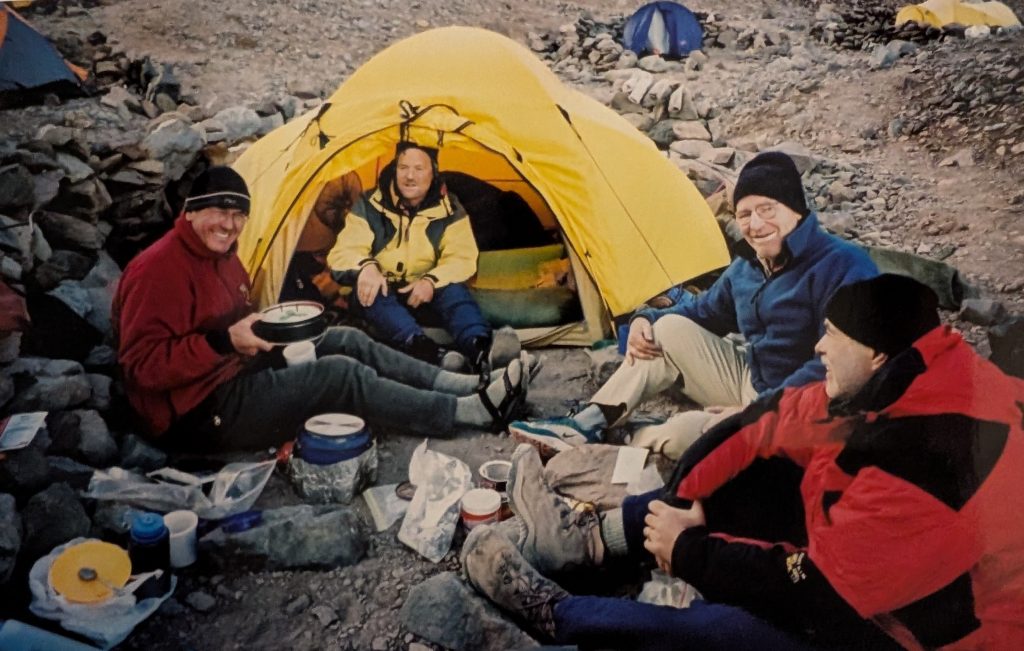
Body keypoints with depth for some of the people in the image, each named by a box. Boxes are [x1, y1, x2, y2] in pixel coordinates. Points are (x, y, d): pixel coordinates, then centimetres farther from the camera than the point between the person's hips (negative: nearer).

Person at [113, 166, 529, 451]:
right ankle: (466, 410, -14)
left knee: (346, 341, -1)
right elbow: (143, 364, -24)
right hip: (199, 415, -10)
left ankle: (455, 384, 0)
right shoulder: (159, 270, -20)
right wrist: (223, 342, -32)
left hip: (235, 372, 10)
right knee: (340, 375, -21)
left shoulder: (220, 254, 10)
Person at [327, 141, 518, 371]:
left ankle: (481, 350, -61)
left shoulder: (449, 209, -6)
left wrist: (431, 281, -31)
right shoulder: (370, 206, -9)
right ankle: (429, 353, -62)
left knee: (454, 290, -31)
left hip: (425, 291, 1)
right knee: (368, 290, -35)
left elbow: (462, 259, -11)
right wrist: (365, 267, -37)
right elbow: (343, 253, -12)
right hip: (383, 292, -1)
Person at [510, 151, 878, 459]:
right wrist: (645, 319, -1)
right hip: (750, 385, 8)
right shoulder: (747, 266, 7)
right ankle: (589, 425, -8)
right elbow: (706, 312, 20)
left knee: (685, 433, -30)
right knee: (670, 327, -5)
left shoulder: (843, 266, -20)